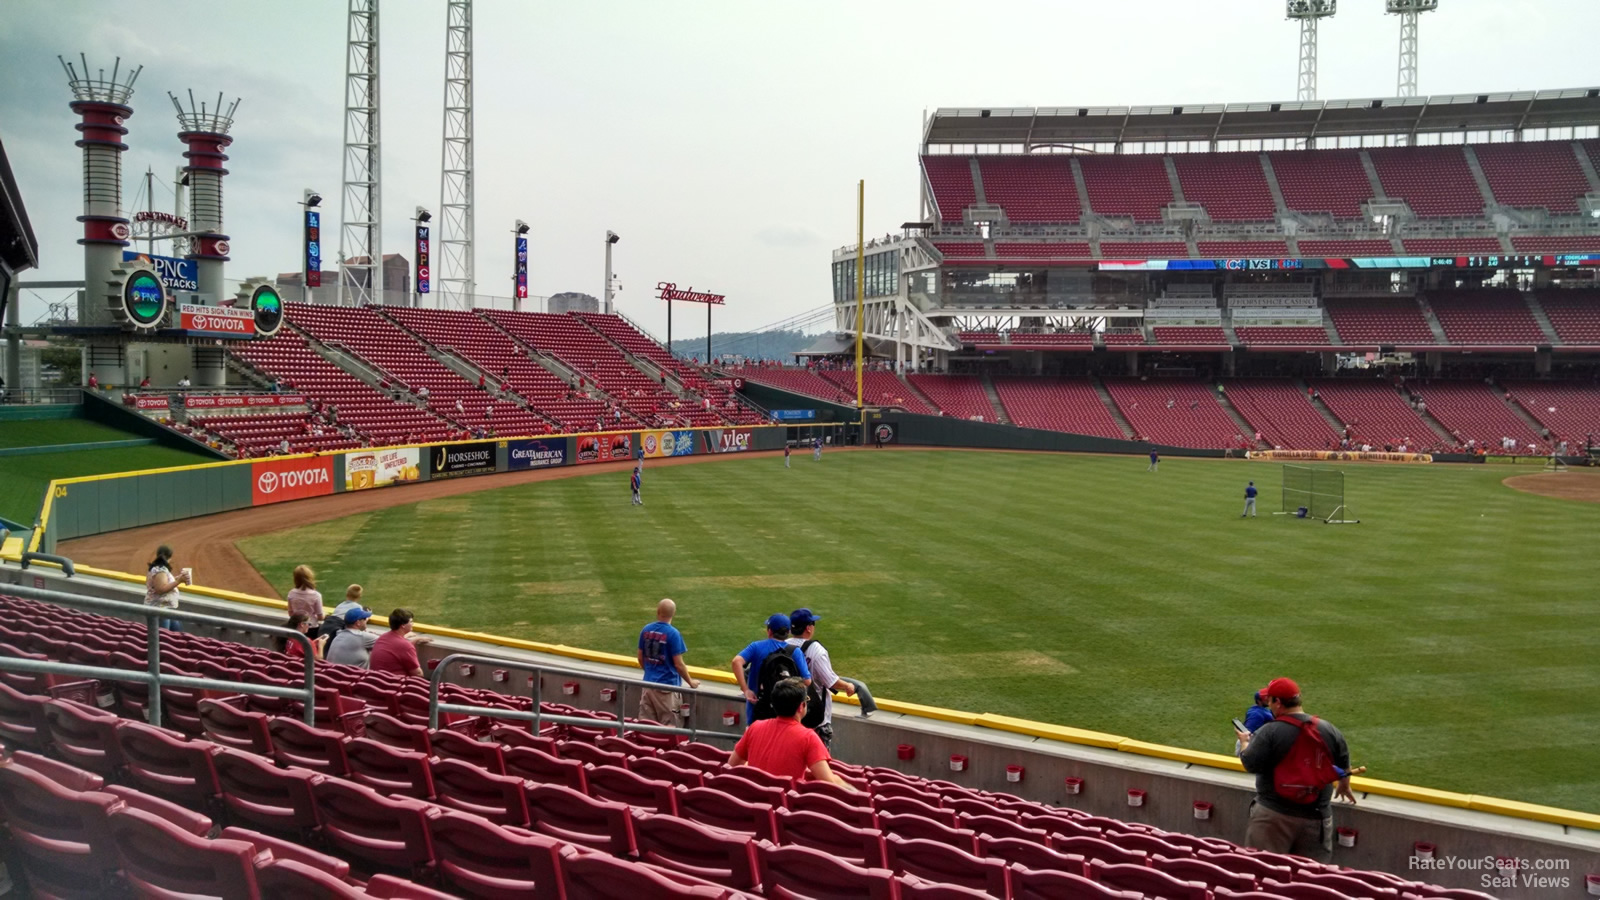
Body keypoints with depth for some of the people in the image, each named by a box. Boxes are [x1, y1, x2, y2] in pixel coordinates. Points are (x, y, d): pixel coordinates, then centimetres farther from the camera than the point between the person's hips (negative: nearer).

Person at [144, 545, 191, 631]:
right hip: (159, 609, -11)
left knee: (178, 631, 14)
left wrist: (177, 578, 17)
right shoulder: (160, 571, -19)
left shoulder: (161, 569, 11)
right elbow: (161, 589, -28)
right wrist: (179, 581, -25)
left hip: (166, 609, 11)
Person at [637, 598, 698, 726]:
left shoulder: (646, 630, 2)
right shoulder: (674, 634, -15)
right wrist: (691, 682, 1)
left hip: (648, 683, 5)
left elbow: (640, 657, 12)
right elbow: (678, 664, -14)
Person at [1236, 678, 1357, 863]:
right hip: (1316, 819, 4)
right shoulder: (1329, 730, 2)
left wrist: (1244, 742, 6)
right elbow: (1344, 766, 15)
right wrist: (1344, 787, 35)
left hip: (1274, 816, -4)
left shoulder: (1270, 732, -15)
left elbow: (1250, 765, -14)